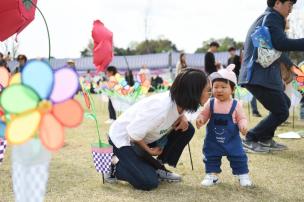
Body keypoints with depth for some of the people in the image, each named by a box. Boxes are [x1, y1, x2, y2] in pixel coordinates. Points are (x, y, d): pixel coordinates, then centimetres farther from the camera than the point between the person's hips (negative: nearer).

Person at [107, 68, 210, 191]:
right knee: (149, 182, -21)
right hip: (122, 139, -8)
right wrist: (149, 150, -13)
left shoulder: (180, 100, -13)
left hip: (145, 137, 8)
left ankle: (159, 168, 7)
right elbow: (133, 132, -31)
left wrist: (182, 117, -12)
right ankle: (113, 167, 4)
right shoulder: (161, 108, -37)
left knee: (187, 129, -7)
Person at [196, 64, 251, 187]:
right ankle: (211, 175, 26)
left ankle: (243, 175, 21)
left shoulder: (236, 105, -10)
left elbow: (242, 118, -6)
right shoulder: (210, 103, -5)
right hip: (213, 139, 2)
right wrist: (200, 119, -20)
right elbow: (204, 115, 2)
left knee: (238, 157, 5)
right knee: (211, 157, 10)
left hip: (232, 139, -2)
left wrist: (243, 126, -26)